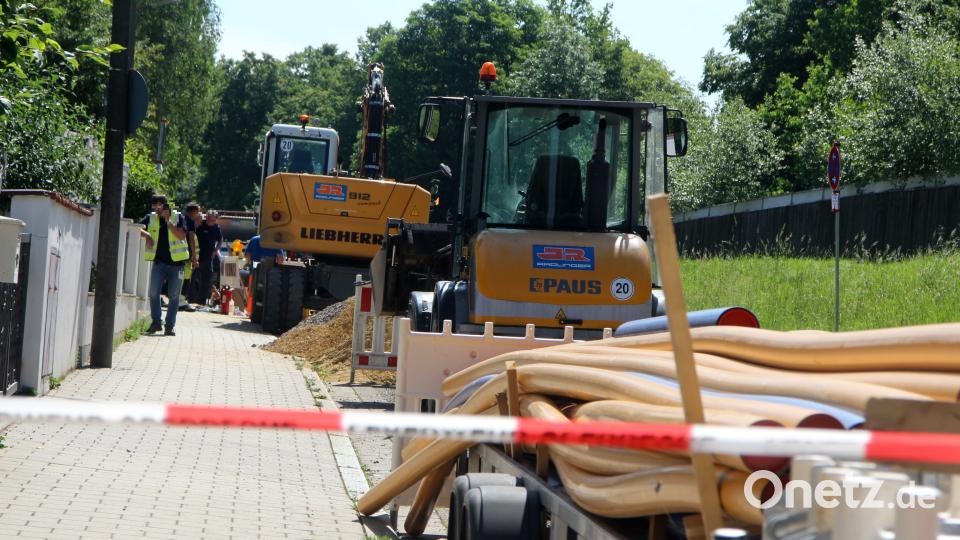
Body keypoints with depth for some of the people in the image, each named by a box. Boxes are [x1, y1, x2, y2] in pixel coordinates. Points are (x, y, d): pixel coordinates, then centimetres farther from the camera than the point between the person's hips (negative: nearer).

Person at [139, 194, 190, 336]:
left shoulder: (178, 217, 0)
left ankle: (169, 325, 8)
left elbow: (182, 235, -13)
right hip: (159, 262, 2)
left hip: (176, 262, -2)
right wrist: (146, 234, -16)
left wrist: (168, 221, -16)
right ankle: (156, 322, 4)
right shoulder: (151, 218, 7)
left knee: (174, 296, 2)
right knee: (153, 292, -9)